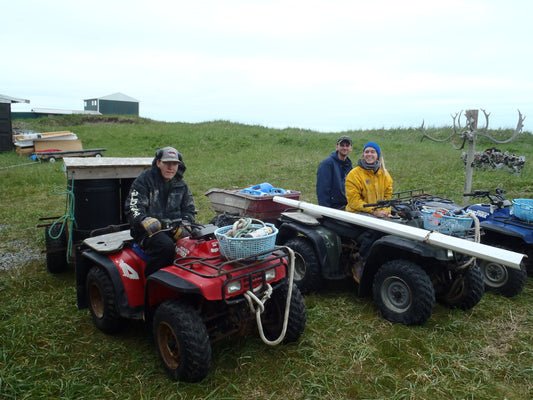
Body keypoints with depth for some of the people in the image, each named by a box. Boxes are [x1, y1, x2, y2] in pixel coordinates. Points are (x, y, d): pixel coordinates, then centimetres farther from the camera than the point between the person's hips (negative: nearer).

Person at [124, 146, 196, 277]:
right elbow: (132, 208, -9)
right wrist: (144, 220, -29)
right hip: (148, 230, -4)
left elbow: (188, 209, 17)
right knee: (166, 245, -36)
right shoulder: (144, 180, 0)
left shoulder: (181, 185, 16)